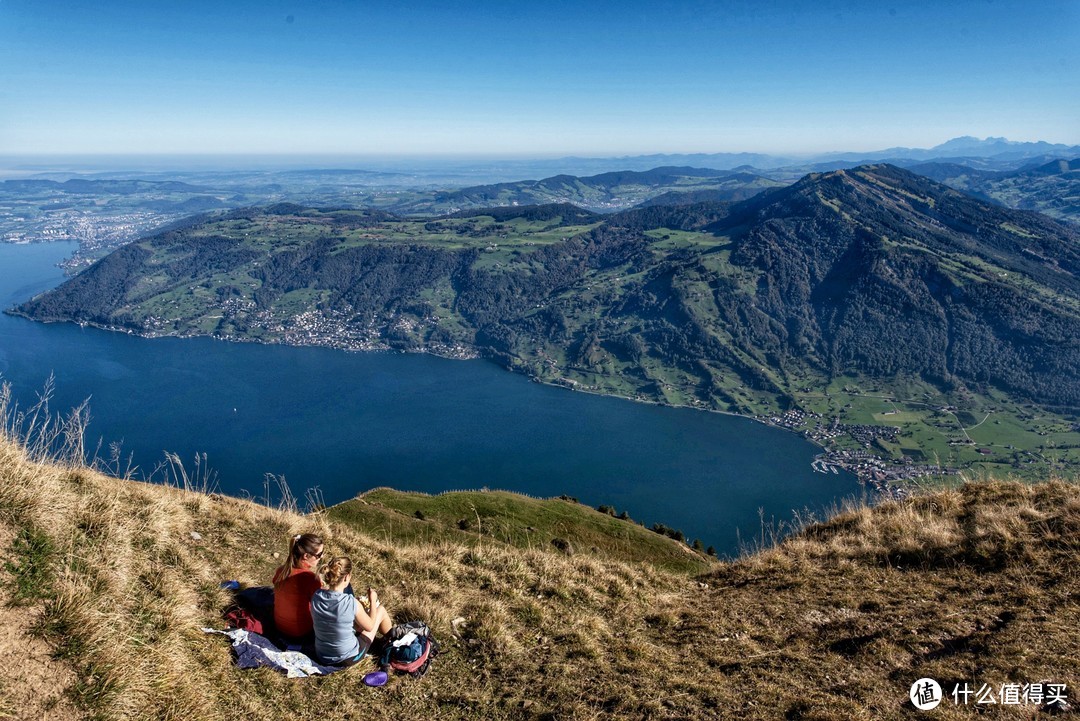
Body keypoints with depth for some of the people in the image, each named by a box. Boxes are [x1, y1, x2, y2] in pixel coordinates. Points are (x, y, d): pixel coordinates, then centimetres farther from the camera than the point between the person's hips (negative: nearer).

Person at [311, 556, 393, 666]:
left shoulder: (316, 596, -15)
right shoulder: (352, 603, -28)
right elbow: (369, 627, -9)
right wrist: (373, 601, 4)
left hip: (322, 656, 5)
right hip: (348, 659, -4)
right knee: (381, 609, 16)